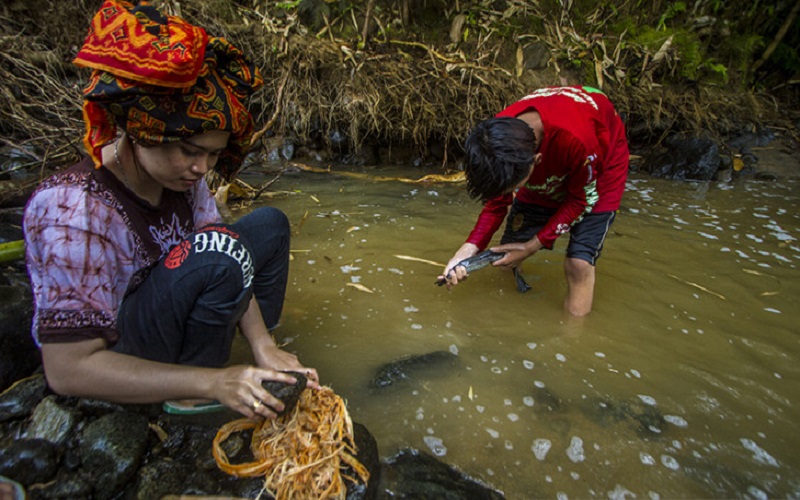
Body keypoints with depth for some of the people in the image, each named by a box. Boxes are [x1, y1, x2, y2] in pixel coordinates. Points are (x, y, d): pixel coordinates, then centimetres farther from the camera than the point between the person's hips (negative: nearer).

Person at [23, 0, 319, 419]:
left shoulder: (180, 176, -9)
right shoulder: (74, 211, -30)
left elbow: (230, 273, -7)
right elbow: (68, 370, -29)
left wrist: (262, 345, -19)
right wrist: (214, 383, -34)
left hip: (163, 316, 8)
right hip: (112, 361, -7)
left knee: (270, 224, 5)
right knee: (219, 249, -33)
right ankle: (189, 398, -11)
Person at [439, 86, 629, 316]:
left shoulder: (576, 139, -45)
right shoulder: (497, 137, -30)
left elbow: (582, 199, -24)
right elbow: (496, 201, -15)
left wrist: (533, 246, -25)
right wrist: (468, 249, -28)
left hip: (600, 167, -4)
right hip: (546, 174, 4)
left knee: (579, 263, -17)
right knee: (505, 256, 0)